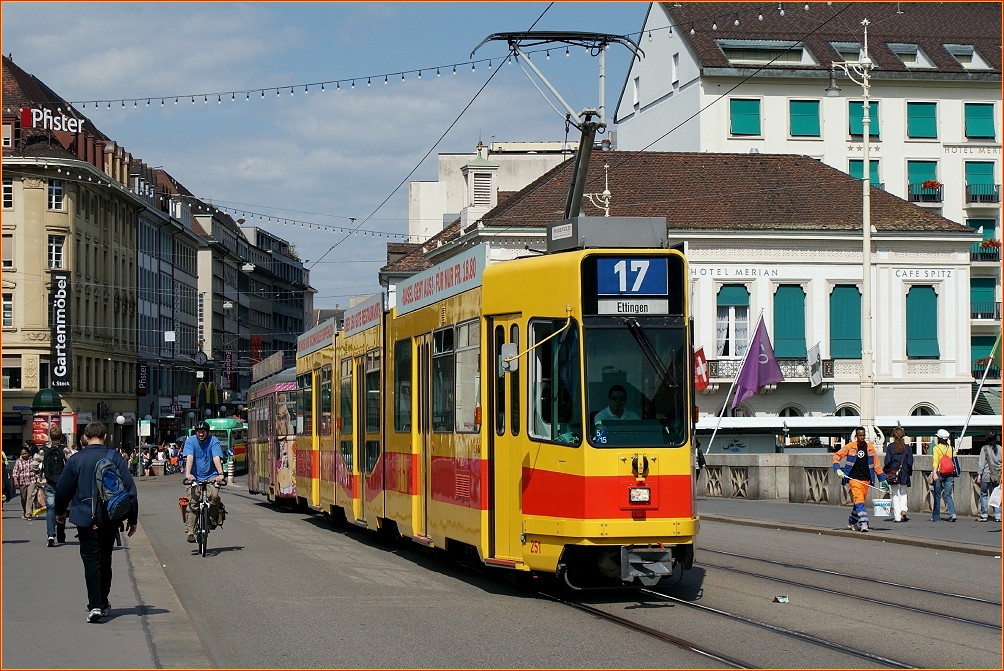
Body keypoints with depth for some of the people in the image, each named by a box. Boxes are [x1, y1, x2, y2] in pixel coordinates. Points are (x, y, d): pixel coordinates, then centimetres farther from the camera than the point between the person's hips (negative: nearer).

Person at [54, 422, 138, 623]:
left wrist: (60, 511, 23)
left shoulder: (76, 460, -3)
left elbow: (63, 489, 5)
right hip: (110, 519, 2)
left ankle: (95, 606, -17)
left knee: (91, 560, -3)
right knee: (105, 560, 16)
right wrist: (132, 519, 7)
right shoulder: (115, 458, 0)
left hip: (86, 518, -2)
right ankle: (103, 603, 25)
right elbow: (129, 489, -1)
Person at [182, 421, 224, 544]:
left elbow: (216, 458, -16)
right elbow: (189, 457, -17)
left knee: (214, 495, -26)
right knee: (192, 503, -15)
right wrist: (188, 473, -34)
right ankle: (190, 531, -14)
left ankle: (213, 518, -2)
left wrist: (220, 473, -32)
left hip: (211, 476, 0)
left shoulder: (213, 441, -4)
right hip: (195, 477, 0)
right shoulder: (191, 441, -4)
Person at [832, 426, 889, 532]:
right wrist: (837, 469, -12)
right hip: (854, 478, -4)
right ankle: (863, 522, -24)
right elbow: (836, 456, 3)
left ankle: (852, 522, 28)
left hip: (866, 479, 4)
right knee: (859, 500, -17)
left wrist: (882, 479, 10)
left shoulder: (870, 448, 6)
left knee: (860, 500, 11)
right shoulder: (850, 447, -3)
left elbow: (876, 465, 12)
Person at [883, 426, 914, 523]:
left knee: (895, 494, 5)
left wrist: (885, 470, 8)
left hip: (893, 473, -1)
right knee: (903, 493, 18)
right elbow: (910, 462, -1)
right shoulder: (907, 447, -2)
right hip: (904, 474, 1)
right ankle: (903, 510, -4)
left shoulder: (890, 447, -6)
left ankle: (897, 516, 2)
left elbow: (888, 461, -7)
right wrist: (909, 472, 12)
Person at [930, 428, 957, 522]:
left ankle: (936, 517, 13)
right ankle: (952, 513, -15)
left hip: (939, 473, -3)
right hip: (949, 474, 3)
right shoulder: (951, 448, 7)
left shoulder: (936, 448, -4)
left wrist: (934, 473, -22)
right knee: (948, 495, 5)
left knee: (937, 496, 7)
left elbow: (935, 461, -14)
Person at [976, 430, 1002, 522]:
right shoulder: (1000, 448, 2)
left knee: (983, 495, 7)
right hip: (997, 475, 3)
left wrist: (979, 475, -3)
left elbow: (982, 463, -8)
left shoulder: (985, 449, -8)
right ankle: (997, 515, 3)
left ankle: (983, 515, 5)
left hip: (986, 475, -3)